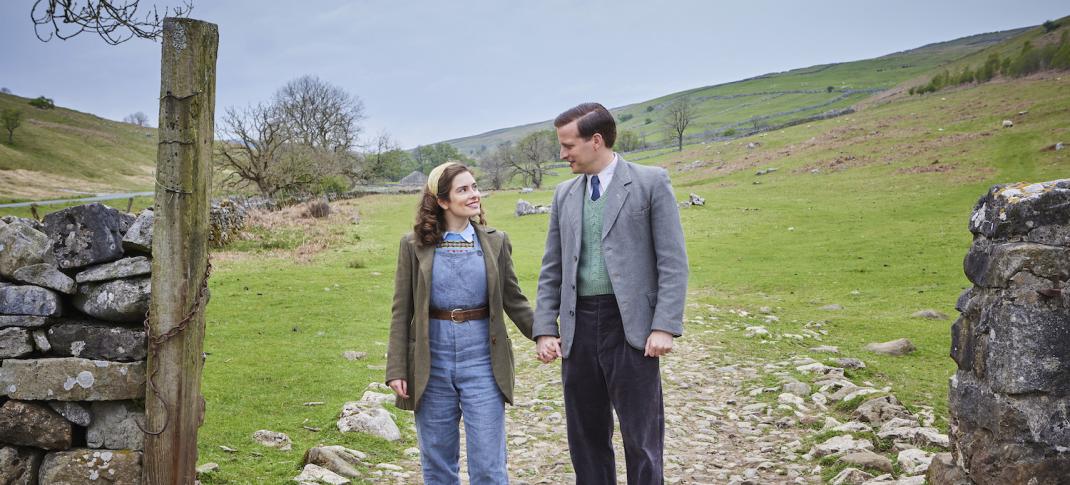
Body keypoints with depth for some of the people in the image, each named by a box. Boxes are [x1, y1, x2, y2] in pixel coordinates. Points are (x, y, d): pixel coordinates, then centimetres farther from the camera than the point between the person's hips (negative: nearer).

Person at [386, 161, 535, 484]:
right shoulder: (414, 245, 1)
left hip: (482, 359, 0)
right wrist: (396, 369, -4)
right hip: (432, 359, 0)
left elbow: (514, 301, 7)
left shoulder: (495, 242, 4)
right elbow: (401, 312, 2)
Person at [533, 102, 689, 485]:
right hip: (578, 327, 5)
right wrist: (545, 330, 4)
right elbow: (551, 271, 13)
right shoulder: (564, 195, 13)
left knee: (641, 438, 0)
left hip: (630, 325, -5)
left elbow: (673, 262, -6)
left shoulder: (651, 182, -2)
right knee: (585, 437, 12)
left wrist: (665, 326, -13)